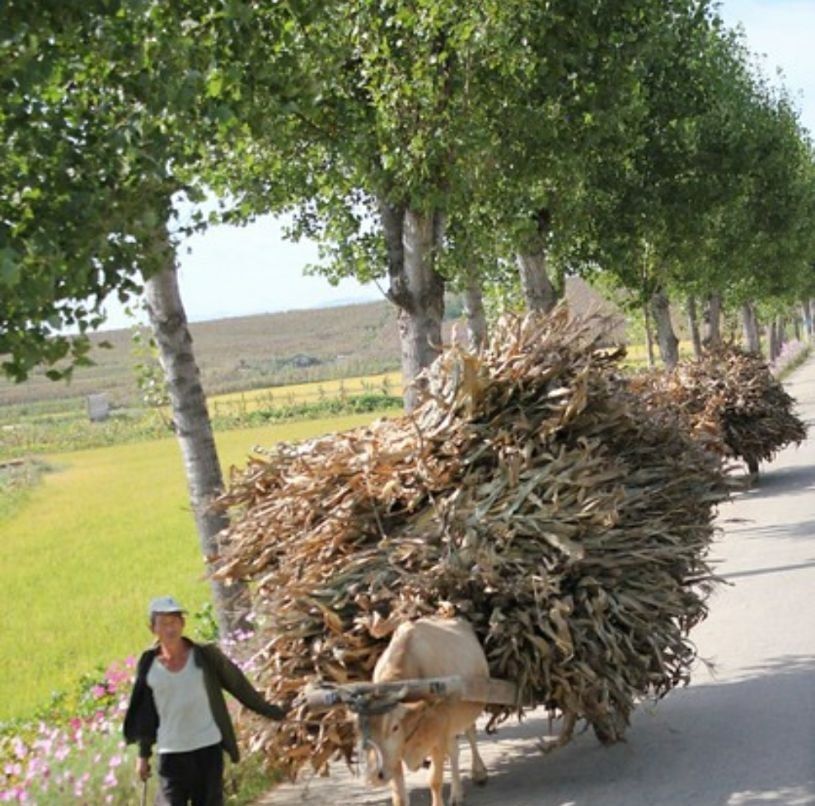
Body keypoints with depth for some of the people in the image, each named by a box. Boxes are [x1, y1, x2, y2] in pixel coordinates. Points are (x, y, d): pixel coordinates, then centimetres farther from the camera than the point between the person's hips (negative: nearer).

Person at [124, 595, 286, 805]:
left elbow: (238, 684, 7)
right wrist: (143, 755, 10)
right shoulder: (149, 666, 1)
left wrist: (272, 712, 13)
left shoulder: (205, 656, -2)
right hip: (171, 754, 0)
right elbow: (145, 715, 9)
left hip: (208, 748, 0)